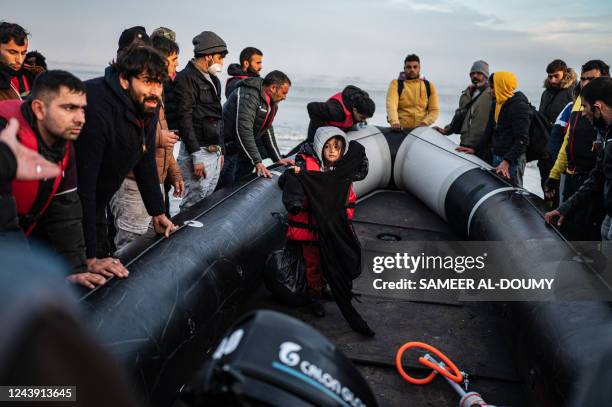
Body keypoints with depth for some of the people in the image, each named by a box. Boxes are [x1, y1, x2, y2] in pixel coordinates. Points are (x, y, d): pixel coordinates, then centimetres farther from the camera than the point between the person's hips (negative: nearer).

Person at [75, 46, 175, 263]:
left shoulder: (148, 106, -6)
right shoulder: (96, 109, -32)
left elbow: (146, 162, 7)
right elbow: (83, 184, -32)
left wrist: (157, 212, 8)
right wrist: (89, 256, -32)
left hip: (97, 208, 8)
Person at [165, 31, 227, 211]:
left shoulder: (213, 80, 18)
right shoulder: (185, 78, -11)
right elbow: (185, 120, -17)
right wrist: (196, 156, -19)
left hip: (215, 153, 9)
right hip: (198, 152, -9)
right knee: (194, 206, -6)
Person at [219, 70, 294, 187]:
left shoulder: (270, 102, 12)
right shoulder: (249, 95, -21)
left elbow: (268, 130, 19)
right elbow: (244, 131, -28)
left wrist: (278, 158, 13)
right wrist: (257, 162, -29)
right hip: (227, 148, -10)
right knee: (228, 188, -10)